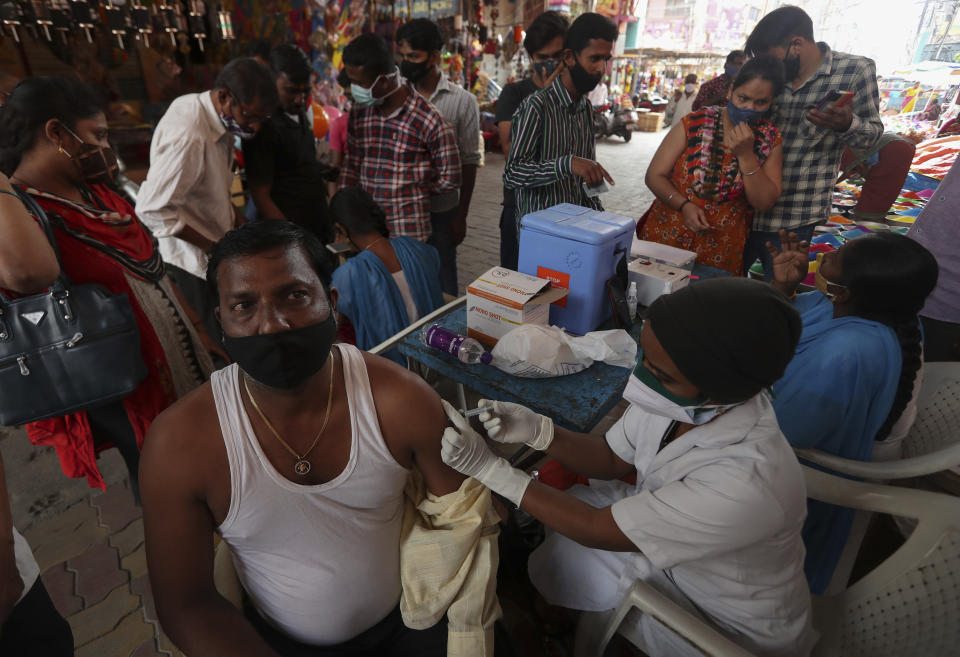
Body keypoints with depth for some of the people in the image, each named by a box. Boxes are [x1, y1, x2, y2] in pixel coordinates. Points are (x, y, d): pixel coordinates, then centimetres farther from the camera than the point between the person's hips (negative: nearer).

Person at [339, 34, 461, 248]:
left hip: (408, 237, -4)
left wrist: (410, 195, 4)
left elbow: (449, 179, -4)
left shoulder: (429, 121, -12)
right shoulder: (358, 112, 5)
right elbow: (350, 167, 12)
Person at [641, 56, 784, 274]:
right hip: (665, 238, -1)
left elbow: (763, 202, -5)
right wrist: (684, 205, -19)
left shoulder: (770, 140, 2)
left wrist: (746, 155, -16)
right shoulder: (694, 124, -5)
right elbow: (654, 176, -3)